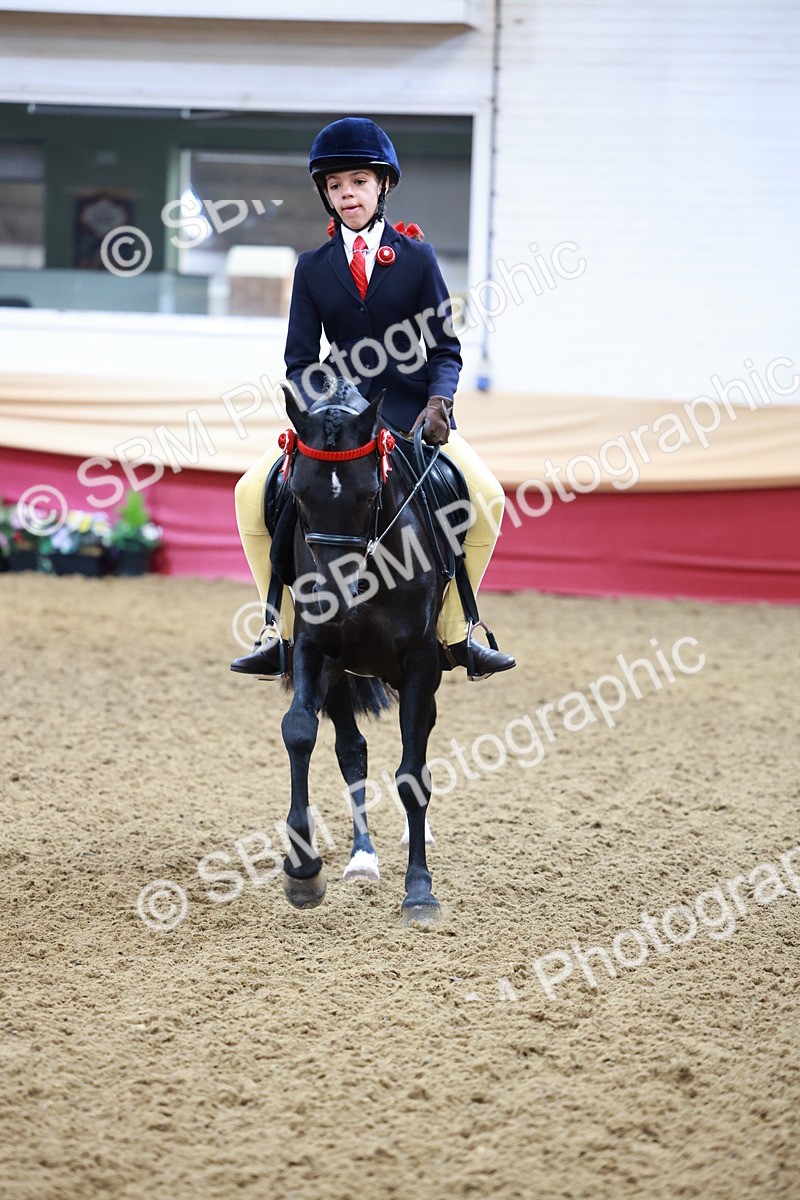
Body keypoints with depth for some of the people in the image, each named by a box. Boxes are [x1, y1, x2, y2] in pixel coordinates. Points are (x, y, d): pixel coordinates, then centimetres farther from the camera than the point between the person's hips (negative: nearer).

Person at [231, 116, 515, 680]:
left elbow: (445, 346, 2)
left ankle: (454, 632, -5)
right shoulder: (313, 267, 5)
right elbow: (301, 359, 4)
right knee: (253, 494, -17)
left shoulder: (416, 256, 2)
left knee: (486, 496, -20)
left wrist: (437, 401, -17)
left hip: (410, 412, -1)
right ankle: (285, 631, -5)